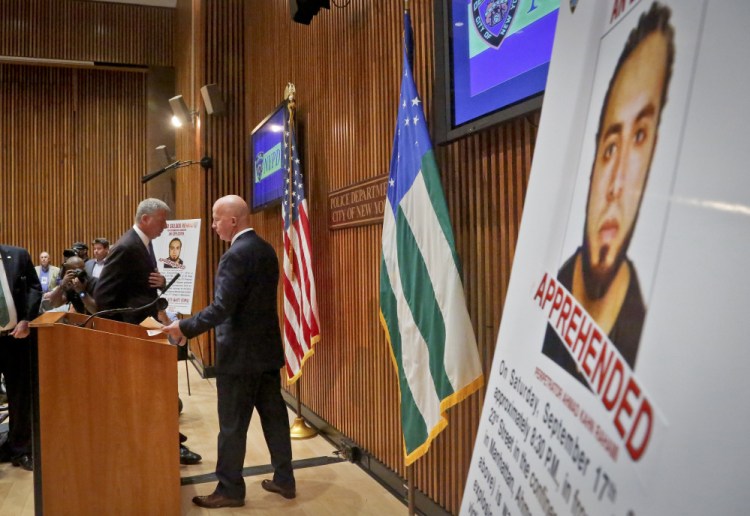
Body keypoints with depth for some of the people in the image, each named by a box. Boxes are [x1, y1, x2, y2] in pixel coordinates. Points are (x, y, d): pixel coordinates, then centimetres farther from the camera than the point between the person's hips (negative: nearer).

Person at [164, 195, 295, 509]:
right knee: (274, 416, 14)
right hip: (267, 349, 9)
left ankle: (230, 489, 18)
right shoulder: (266, 249, 8)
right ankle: (284, 479, 25)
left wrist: (184, 327, -13)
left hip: (240, 354, -9)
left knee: (232, 426, 5)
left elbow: (221, 308, -24)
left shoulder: (235, 255, -19)